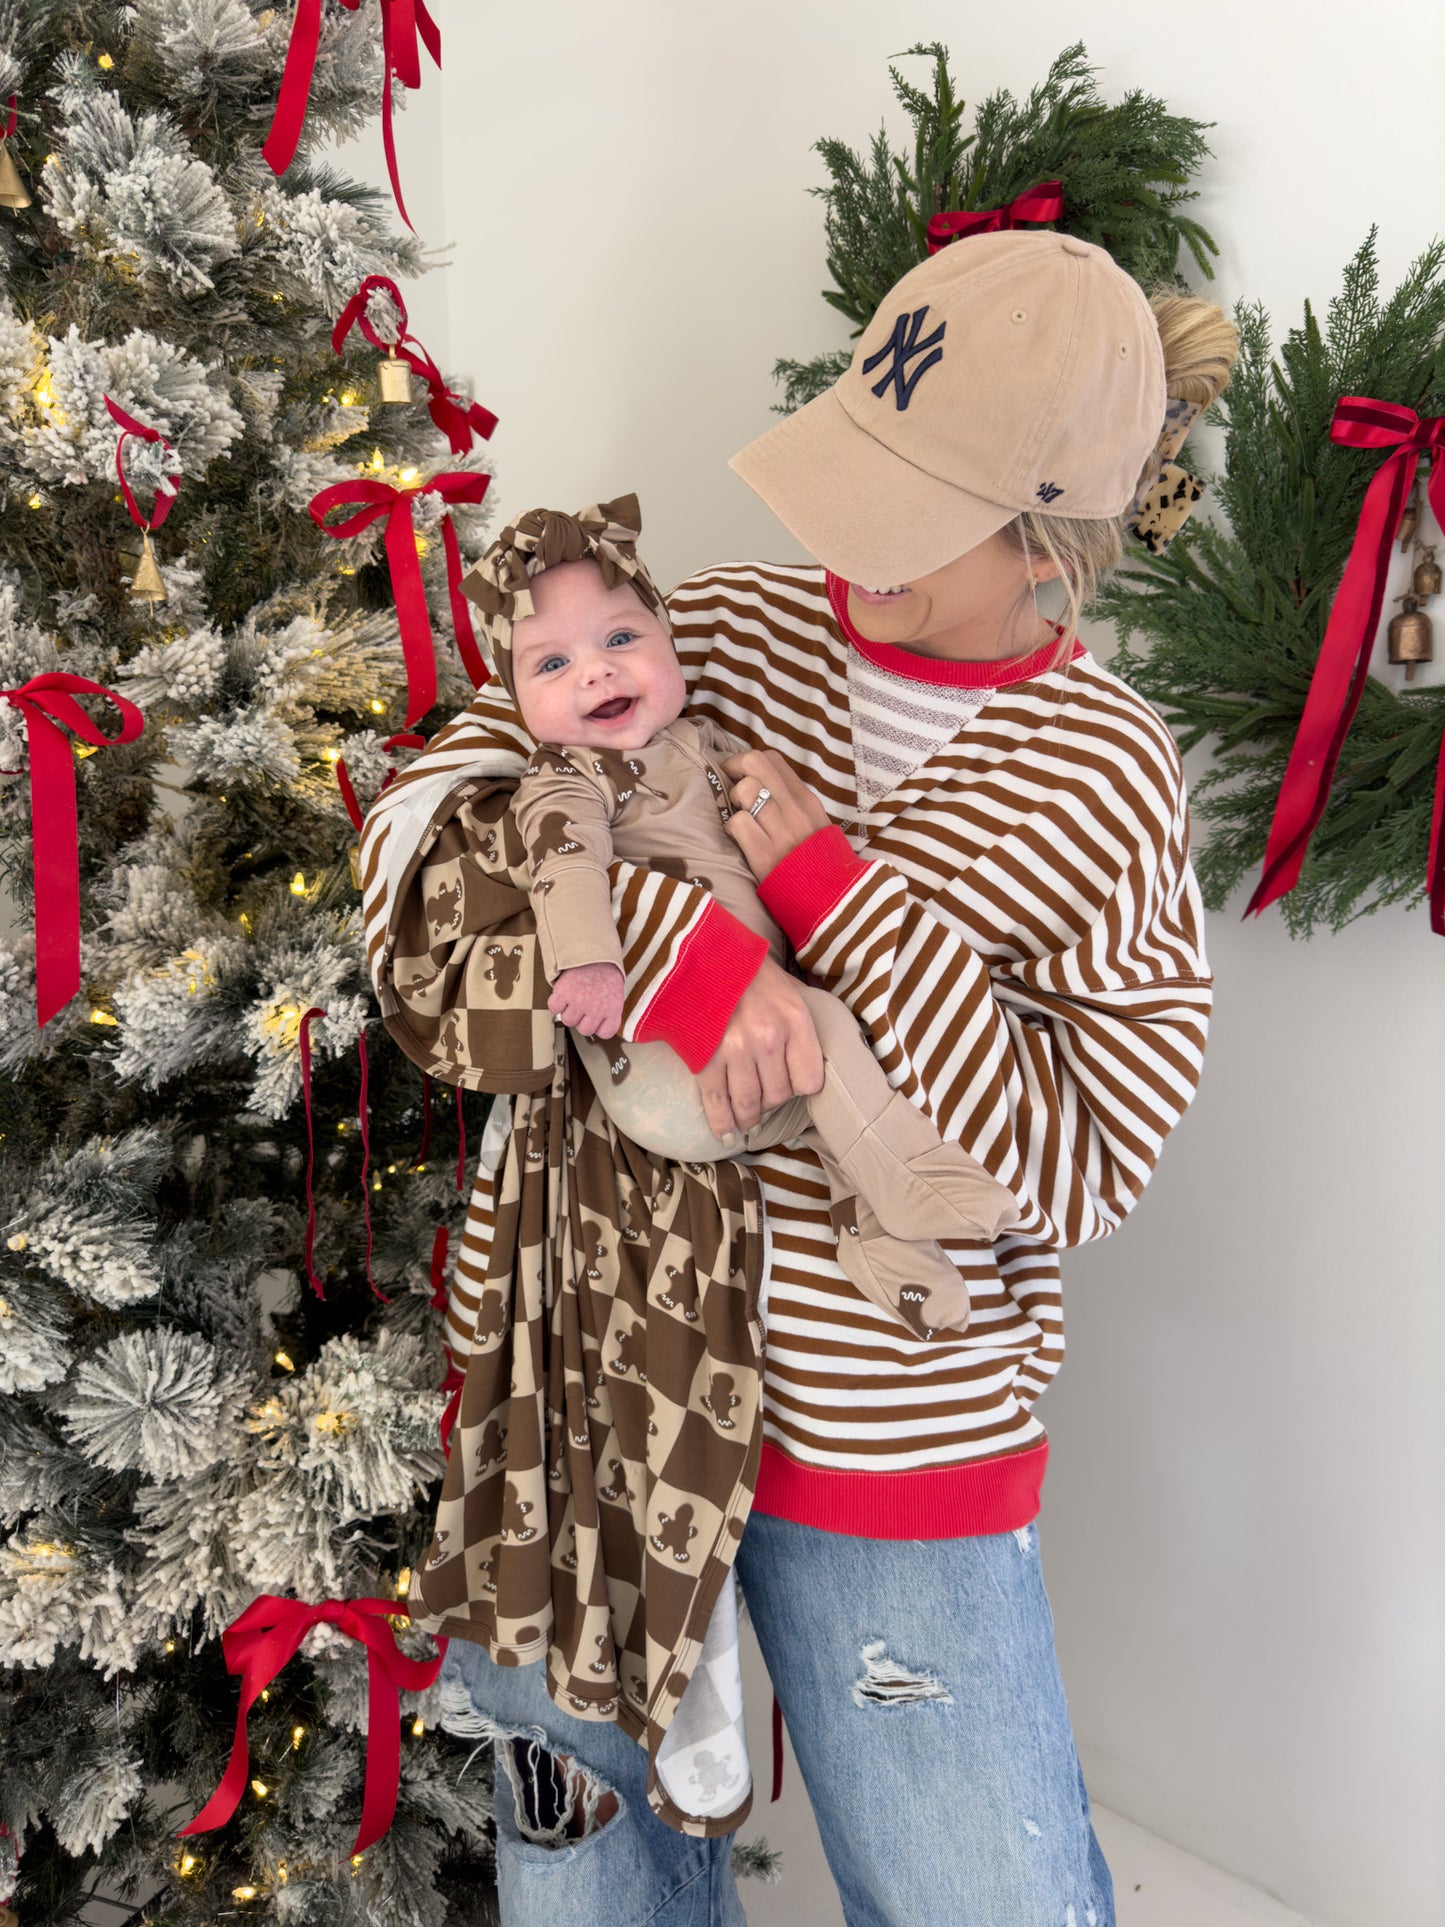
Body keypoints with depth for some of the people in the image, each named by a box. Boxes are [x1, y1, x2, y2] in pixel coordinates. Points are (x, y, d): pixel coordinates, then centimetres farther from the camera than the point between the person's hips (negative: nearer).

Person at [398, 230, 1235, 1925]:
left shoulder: (1107, 781, -9)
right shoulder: (725, 632, -4)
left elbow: (1078, 1165, -14)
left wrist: (829, 889, -21)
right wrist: (690, 952, -26)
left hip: (887, 1446, -2)